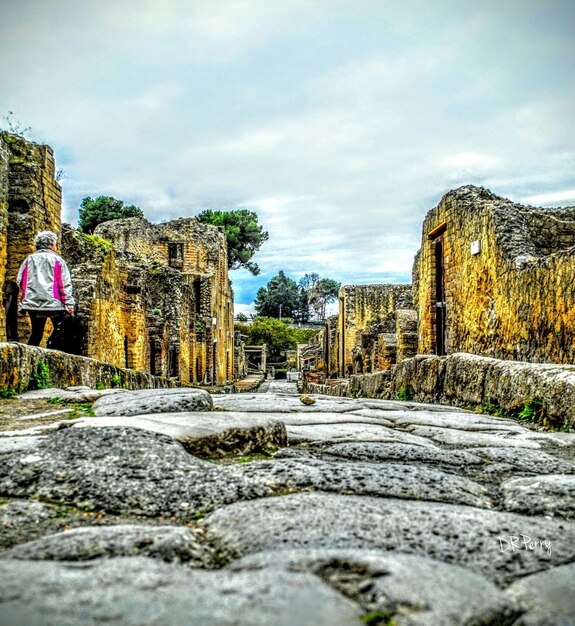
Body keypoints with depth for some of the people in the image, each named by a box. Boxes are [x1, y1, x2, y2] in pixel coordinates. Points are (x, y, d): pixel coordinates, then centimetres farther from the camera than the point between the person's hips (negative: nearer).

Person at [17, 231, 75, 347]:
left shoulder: (29, 259, 9)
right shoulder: (57, 260, -1)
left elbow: (20, 281, 11)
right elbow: (65, 283, -7)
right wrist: (69, 304, -7)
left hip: (33, 302, 4)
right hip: (53, 303, -4)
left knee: (36, 333, 14)